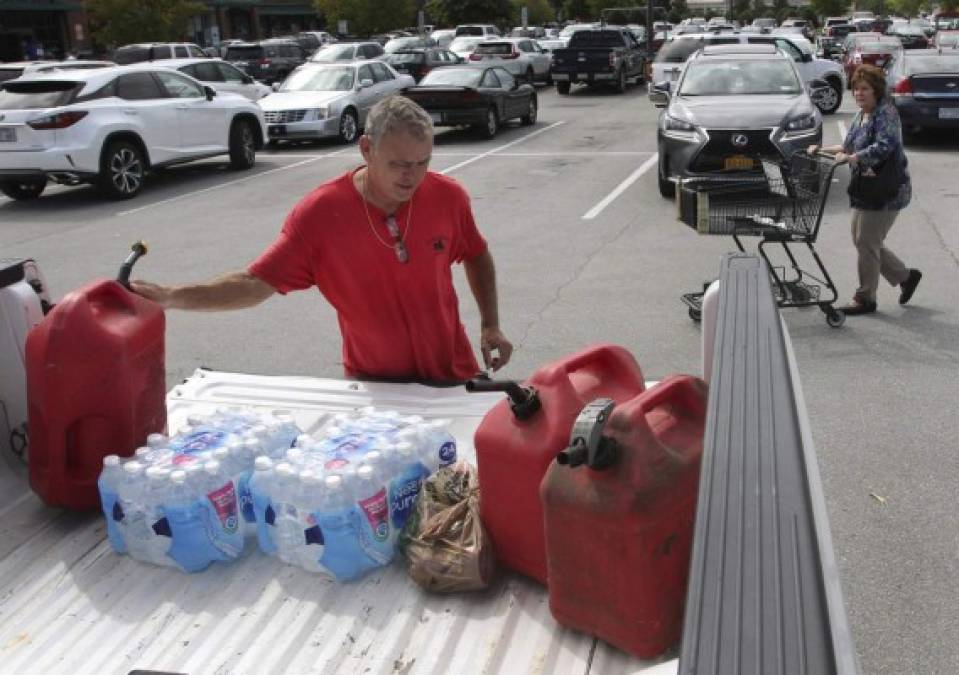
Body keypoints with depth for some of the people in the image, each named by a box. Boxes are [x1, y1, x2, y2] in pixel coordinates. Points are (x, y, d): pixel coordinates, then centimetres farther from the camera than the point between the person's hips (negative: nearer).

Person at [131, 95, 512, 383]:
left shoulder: (447, 196, -12)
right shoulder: (321, 213, -18)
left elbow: (476, 256, 7)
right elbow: (256, 284, -17)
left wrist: (491, 324, -1)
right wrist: (169, 297, -28)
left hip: (454, 377, 2)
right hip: (371, 384, -2)